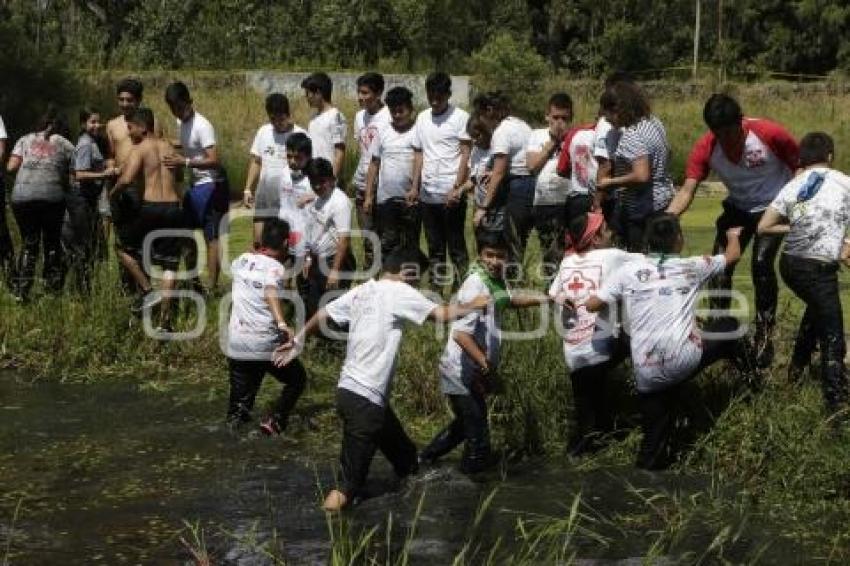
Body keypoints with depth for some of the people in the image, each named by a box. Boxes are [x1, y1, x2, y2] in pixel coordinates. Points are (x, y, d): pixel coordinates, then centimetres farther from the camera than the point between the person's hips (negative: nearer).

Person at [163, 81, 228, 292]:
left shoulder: (202, 126, -19)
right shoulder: (181, 123, 8)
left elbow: (214, 161, -27)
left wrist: (184, 162, -33)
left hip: (210, 186, -10)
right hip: (194, 186, 10)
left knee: (211, 237, -6)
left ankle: (212, 287, -2)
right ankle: (192, 281, 29)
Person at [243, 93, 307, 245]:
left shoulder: (300, 135, -8)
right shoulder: (263, 132, 7)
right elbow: (255, 162, 13)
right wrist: (248, 189, 5)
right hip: (264, 198, 4)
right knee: (259, 241, 5)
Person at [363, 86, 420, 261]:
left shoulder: (418, 133, -2)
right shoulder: (383, 133, 8)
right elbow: (374, 165, 11)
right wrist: (368, 196, 6)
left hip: (410, 200, -3)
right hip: (385, 199, 3)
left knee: (409, 245, 6)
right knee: (386, 245, 7)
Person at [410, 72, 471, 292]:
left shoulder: (460, 117, -5)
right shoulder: (422, 118, 11)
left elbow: (465, 154, -8)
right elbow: (419, 154, 15)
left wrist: (456, 188, -15)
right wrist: (415, 186, 6)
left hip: (451, 195, -5)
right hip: (427, 195, 5)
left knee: (456, 246, 0)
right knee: (434, 247, 12)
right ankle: (436, 290, 18)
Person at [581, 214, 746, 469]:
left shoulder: (629, 270, 7)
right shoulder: (691, 267, 10)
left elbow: (592, 305, 3)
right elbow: (733, 255, 28)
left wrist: (620, 299, 23)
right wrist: (734, 235, 50)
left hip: (646, 372, 1)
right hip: (683, 359, -1)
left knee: (655, 433, 16)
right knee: (729, 326, 26)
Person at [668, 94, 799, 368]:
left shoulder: (770, 134, -28)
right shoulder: (704, 148, -21)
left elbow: (800, 164, -12)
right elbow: (687, 191, -26)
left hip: (773, 207, -4)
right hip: (738, 208, 4)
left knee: (762, 265, -19)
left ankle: (765, 336, -6)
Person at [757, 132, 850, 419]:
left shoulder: (791, 187, 9)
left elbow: (763, 227, 6)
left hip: (789, 263, 6)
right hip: (818, 268, -5)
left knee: (817, 306, 32)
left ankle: (797, 366, 39)